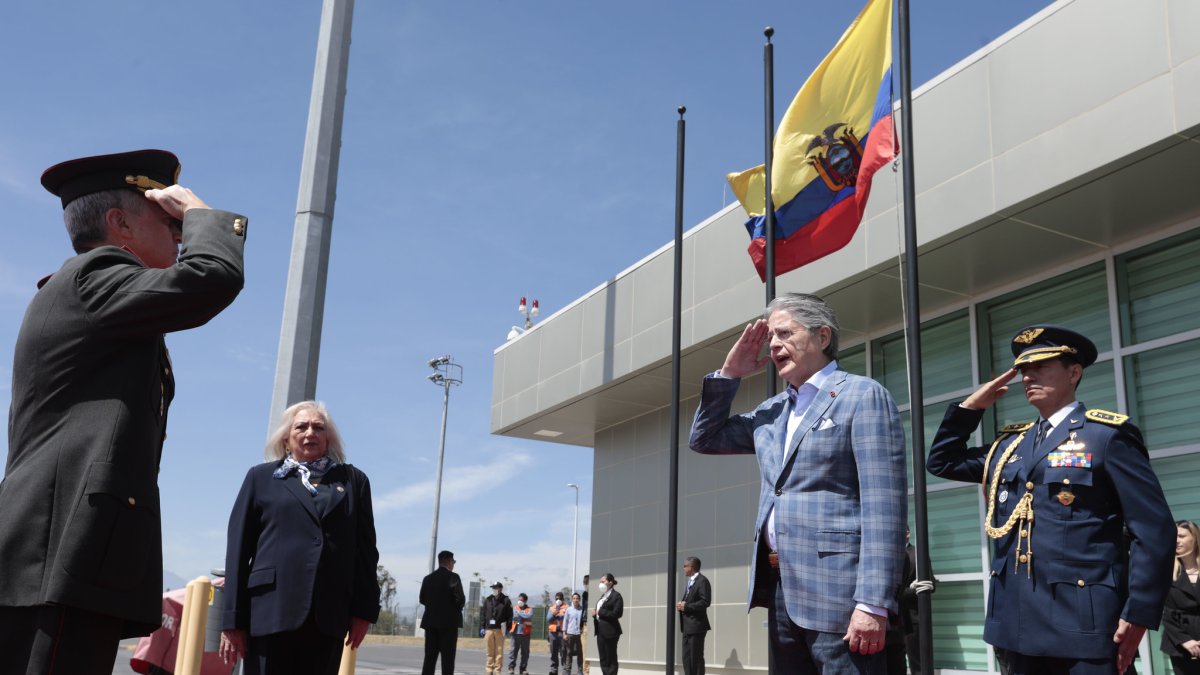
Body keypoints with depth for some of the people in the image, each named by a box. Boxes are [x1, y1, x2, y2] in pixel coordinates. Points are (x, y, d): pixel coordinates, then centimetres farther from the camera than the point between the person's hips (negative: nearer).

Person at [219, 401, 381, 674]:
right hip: (272, 610, -1)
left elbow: (365, 548, 11)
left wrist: (363, 608, 2)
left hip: (329, 614, 1)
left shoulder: (353, 480, 15)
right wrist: (233, 619, -1)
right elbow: (238, 549, 7)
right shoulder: (261, 477, 12)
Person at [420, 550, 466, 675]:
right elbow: (460, 598, -15)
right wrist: (457, 608, 5)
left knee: (429, 657, 7)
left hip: (431, 621, 5)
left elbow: (422, 599, 9)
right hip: (449, 621, -5)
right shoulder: (453, 577, -9)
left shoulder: (428, 578, 8)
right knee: (448, 658, -2)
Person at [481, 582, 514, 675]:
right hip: (489, 629, 3)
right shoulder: (488, 600, 12)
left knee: (499, 651, -2)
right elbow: (482, 614, 13)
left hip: (500, 629, -3)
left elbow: (509, 615, -1)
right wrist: (482, 627, 6)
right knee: (490, 651, 7)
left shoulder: (506, 601, 3)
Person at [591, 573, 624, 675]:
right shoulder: (603, 596, 19)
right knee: (603, 659, 9)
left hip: (610, 631, -9)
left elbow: (616, 614, -17)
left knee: (611, 659, -4)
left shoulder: (616, 596, -7)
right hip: (600, 631, 9)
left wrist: (600, 612, -14)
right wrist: (595, 614, -1)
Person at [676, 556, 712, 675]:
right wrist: (681, 605, 2)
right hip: (687, 626, 9)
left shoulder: (702, 581, -11)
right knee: (687, 658, 8)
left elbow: (705, 601, -20)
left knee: (696, 657, -7)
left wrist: (686, 606, -17)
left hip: (696, 625, -9)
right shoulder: (690, 582, 20)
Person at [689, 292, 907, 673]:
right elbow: (704, 439, 27)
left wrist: (873, 603, -21)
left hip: (836, 587, -7)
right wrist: (729, 374, 14)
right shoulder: (773, 411, 18)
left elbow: (883, 504, -13)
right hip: (780, 587, 7)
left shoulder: (863, 395, -4)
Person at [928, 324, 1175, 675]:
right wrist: (971, 406, 13)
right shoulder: (1009, 444, 15)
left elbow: (1153, 529, -7)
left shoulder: (1108, 434, -3)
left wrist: (1138, 614, -13)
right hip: (1018, 622, 6)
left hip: (1083, 622, -6)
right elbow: (942, 462, 24)